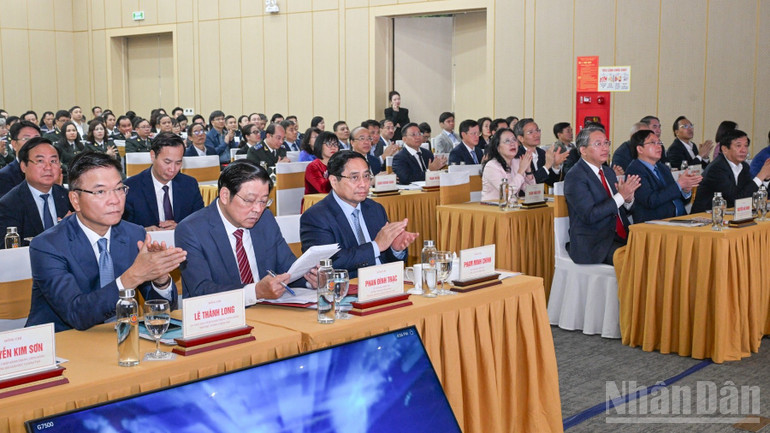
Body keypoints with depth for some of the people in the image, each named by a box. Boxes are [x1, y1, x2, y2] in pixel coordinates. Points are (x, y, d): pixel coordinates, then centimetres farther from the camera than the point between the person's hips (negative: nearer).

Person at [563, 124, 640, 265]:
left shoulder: (608, 172, 18)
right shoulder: (575, 177, -8)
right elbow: (589, 216, -18)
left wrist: (629, 198, -4)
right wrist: (621, 196, -18)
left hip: (619, 237, 8)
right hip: (593, 245, -8)